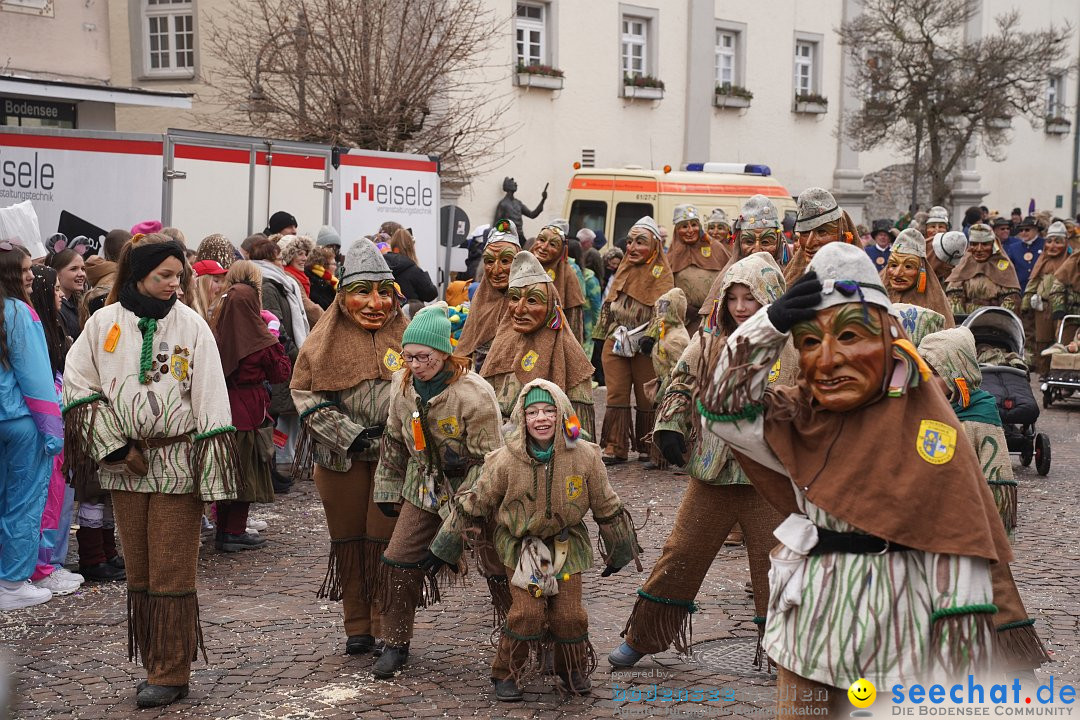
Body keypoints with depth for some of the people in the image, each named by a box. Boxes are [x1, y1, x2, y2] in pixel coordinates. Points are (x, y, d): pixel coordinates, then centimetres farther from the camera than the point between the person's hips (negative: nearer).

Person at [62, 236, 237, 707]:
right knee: (139, 573, 9)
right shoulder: (104, 323, 2)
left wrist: (213, 474, -9)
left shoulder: (191, 325, -2)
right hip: (125, 466, 3)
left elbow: (211, 402, -4)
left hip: (177, 462, -2)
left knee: (172, 575, -2)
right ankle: (156, 665, 20)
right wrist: (115, 447, -5)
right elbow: (77, 385, 4)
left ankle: (171, 674, 5)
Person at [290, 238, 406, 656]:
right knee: (348, 540, 8)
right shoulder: (328, 339, 1)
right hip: (341, 457, 1)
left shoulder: (407, 336, 1)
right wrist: (349, 434, -10)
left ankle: (386, 628, 8)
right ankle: (357, 626, 20)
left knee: (385, 539, -3)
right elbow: (304, 391, 0)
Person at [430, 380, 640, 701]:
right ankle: (507, 674, 7)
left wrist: (619, 551, 11)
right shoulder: (506, 461, -19)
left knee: (570, 614, -4)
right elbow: (475, 505, -3)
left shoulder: (585, 457, -14)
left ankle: (573, 671, 24)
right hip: (520, 543, -2)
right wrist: (445, 545, 4)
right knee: (527, 611, -15)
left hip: (566, 544, 2)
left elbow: (606, 507, 1)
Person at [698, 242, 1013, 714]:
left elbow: (957, 541, -13)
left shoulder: (923, 423, -12)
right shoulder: (801, 417, 4)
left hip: (894, 633, -5)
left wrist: (960, 661, -16)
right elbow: (723, 411, -3)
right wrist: (770, 325, -12)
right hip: (809, 623, 5)